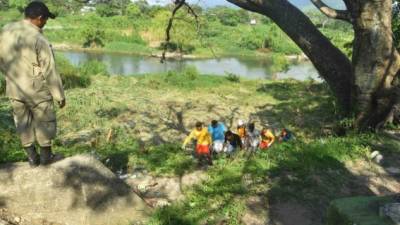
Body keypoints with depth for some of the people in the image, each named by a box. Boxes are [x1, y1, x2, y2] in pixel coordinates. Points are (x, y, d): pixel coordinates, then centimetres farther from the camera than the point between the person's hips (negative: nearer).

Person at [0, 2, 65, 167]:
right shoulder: (39, 40, -22)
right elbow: (50, 72, -18)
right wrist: (60, 96, -8)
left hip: (14, 90, 5)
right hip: (37, 91, -5)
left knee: (23, 124, 18)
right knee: (44, 123, 15)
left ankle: (32, 157, 27)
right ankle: (46, 156, 28)